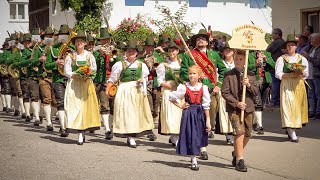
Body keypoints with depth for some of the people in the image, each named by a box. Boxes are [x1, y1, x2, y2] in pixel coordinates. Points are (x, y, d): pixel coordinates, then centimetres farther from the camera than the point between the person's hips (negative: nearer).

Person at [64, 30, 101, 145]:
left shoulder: (89, 55, 9)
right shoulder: (70, 56, 6)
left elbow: (94, 70, 9)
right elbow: (67, 72, 3)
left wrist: (88, 74, -12)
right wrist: (77, 74, -14)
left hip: (87, 84, 1)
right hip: (74, 84, -1)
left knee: (86, 105, -5)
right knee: (74, 105, -10)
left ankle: (82, 131, 2)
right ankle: (80, 133, -11)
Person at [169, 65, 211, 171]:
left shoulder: (203, 88, -3)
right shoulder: (184, 87, -5)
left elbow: (206, 105, -1)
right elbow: (171, 97, 4)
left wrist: (208, 120, -2)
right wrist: (180, 106, 1)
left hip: (200, 114, 2)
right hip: (188, 113, -2)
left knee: (198, 136, 9)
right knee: (191, 136, -2)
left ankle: (194, 156, 28)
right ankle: (194, 161, 2)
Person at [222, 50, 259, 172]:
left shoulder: (251, 75, 11)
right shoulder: (228, 75, 1)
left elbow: (256, 92, 7)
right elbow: (225, 93, -4)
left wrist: (249, 85, -13)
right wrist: (236, 103, -15)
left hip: (248, 108, 4)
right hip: (234, 108, -4)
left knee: (247, 134, 9)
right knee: (240, 132, -15)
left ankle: (236, 153, 33)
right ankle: (239, 160, -9)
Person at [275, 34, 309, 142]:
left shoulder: (302, 58, 12)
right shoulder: (281, 59, 3)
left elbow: (306, 74, 10)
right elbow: (278, 74, -3)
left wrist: (300, 74, -12)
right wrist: (291, 74, -15)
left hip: (299, 85, 4)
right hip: (287, 85, -4)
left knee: (299, 105, 3)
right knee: (289, 106, -11)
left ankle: (290, 129, 17)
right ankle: (292, 133, -13)